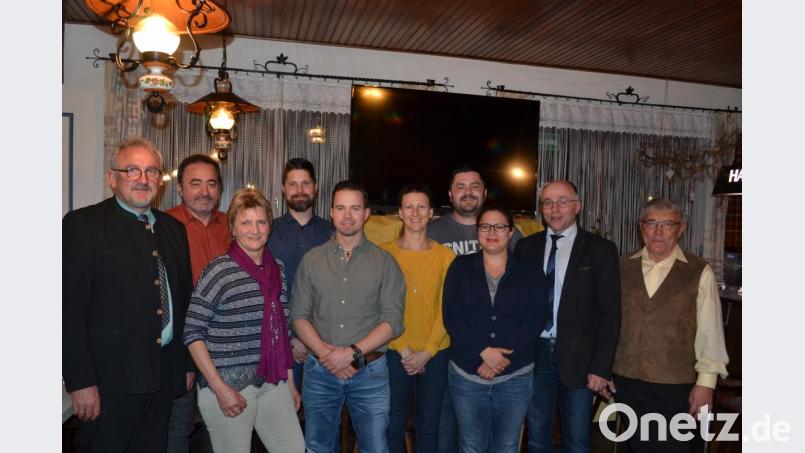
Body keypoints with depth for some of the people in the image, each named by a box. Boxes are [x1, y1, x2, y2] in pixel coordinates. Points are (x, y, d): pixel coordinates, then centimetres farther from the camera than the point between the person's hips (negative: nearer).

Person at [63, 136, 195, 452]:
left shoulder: (173, 228, 12)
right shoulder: (82, 224, -6)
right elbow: (70, 309, -11)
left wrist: (187, 365, 12)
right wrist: (81, 382, -14)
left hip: (165, 378, 6)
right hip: (111, 380, -5)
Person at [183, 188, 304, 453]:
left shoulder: (277, 269, 6)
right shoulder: (218, 271, -10)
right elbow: (192, 333, -10)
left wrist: (290, 381, 13)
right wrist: (220, 389, -14)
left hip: (273, 383, 5)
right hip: (229, 387, -5)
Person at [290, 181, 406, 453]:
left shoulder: (384, 262, -1)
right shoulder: (311, 260, 4)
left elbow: (393, 321, -7)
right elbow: (299, 316, 1)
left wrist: (353, 353, -16)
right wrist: (325, 353, -13)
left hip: (370, 372, -1)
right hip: (319, 371, 2)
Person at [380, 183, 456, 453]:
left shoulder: (446, 256, -2)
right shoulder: (384, 253, -3)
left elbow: (446, 310, -3)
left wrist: (426, 352, -9)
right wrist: (404, 351, -9)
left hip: (435, 353, 1)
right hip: (395, 352, 0)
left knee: (428, 425, 13)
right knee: (394, 424, 11)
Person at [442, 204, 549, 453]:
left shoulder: (530, 270, 3)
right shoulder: (461, 267, 2)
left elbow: (535, 320, -6)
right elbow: (452, 318, -5)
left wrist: (501, 359, -14)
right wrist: (484, 352, -17)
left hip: (515, 376, 0)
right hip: (467, 374, 0)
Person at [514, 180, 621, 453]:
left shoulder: (601, 250, -4)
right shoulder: (526, 247, 3)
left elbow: (610, 313, -5)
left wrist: (601, 366, -9)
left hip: (578, 358, -2)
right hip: (535, 353, 2)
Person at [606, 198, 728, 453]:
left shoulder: (699, 272, -5)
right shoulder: (622, 267, 2)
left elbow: (710, 332, -5)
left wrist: (705, 382, -6)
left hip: (676, 386, -2)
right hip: (626, 381, 3)